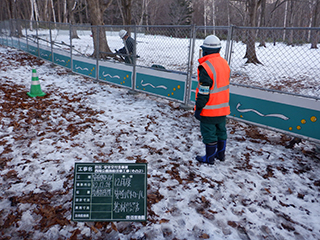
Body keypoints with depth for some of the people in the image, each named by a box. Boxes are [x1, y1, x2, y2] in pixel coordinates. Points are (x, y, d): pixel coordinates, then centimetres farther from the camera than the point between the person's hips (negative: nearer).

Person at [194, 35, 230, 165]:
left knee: (209, 133, 6)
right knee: (221, 130, 20)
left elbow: (204, 91, -22)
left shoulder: (206, 67, -22)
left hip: (209, 110, -8)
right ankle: (221, 154, 34)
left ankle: (209, 158, 19)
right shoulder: (224, 63, 5)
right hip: (223, 107, 8)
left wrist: (198, 108, -13)